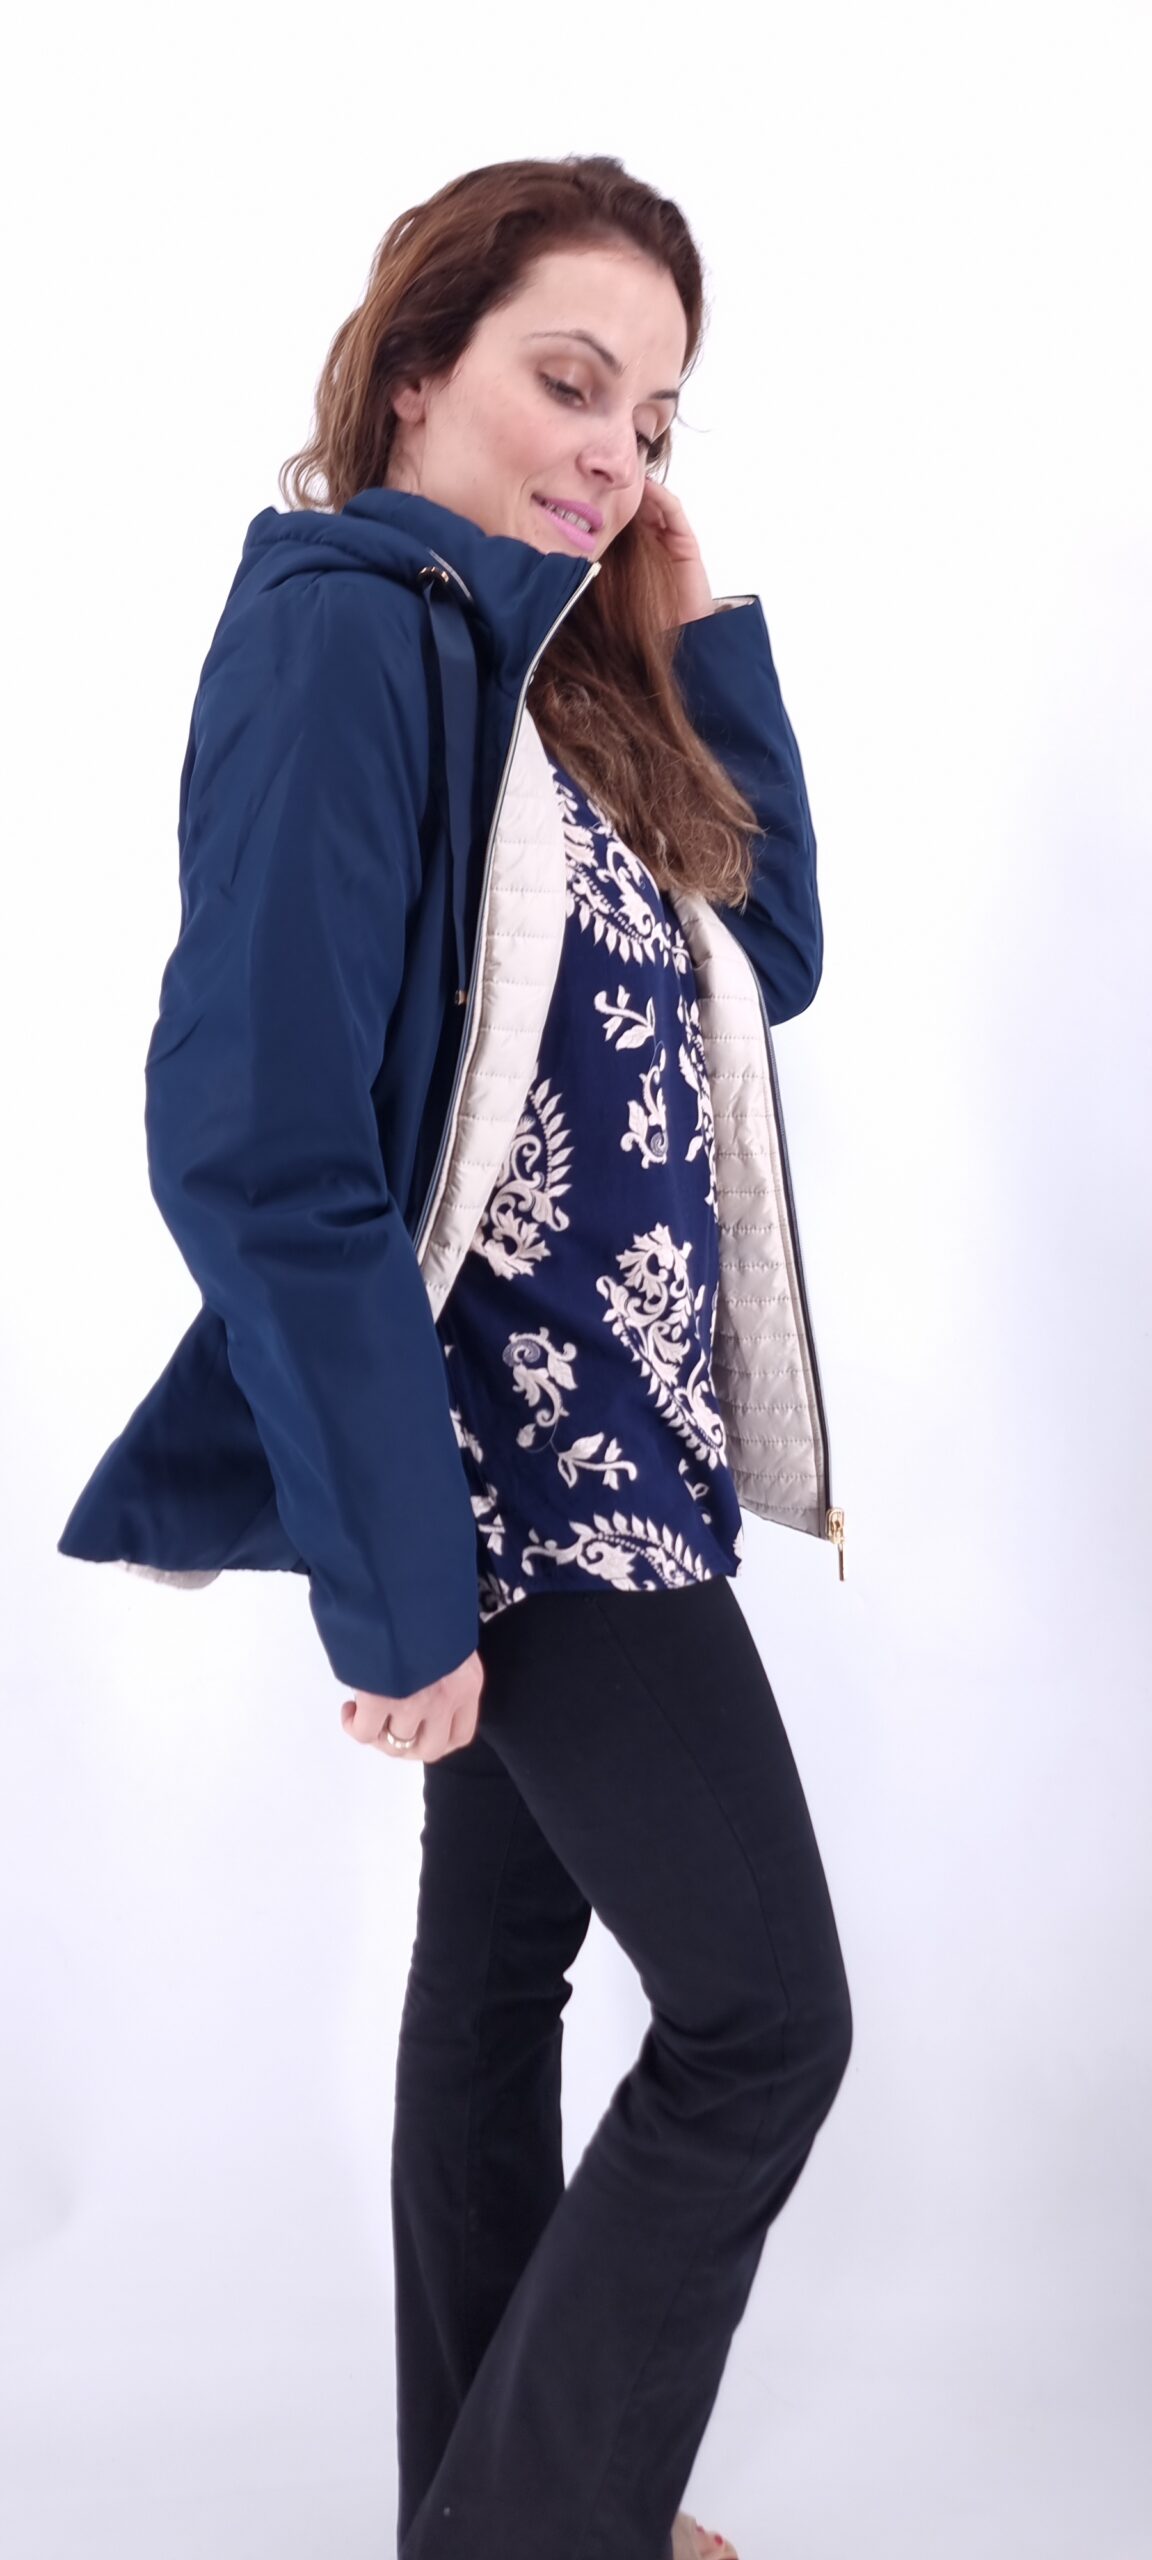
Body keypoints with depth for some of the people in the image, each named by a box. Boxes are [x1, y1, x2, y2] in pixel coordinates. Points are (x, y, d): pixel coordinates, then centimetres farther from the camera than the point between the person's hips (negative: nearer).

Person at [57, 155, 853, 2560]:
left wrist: (700, 632, 4)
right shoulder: (350, 620, -17)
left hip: (601, 1443, 9)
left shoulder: (540, 656, 9)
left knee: (509, 1949, 18)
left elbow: (774, 960, 13)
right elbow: (260, 1145, -24)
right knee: (764, 2015, -4)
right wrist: (392, 1584, -22)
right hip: (508, 1459, -9)